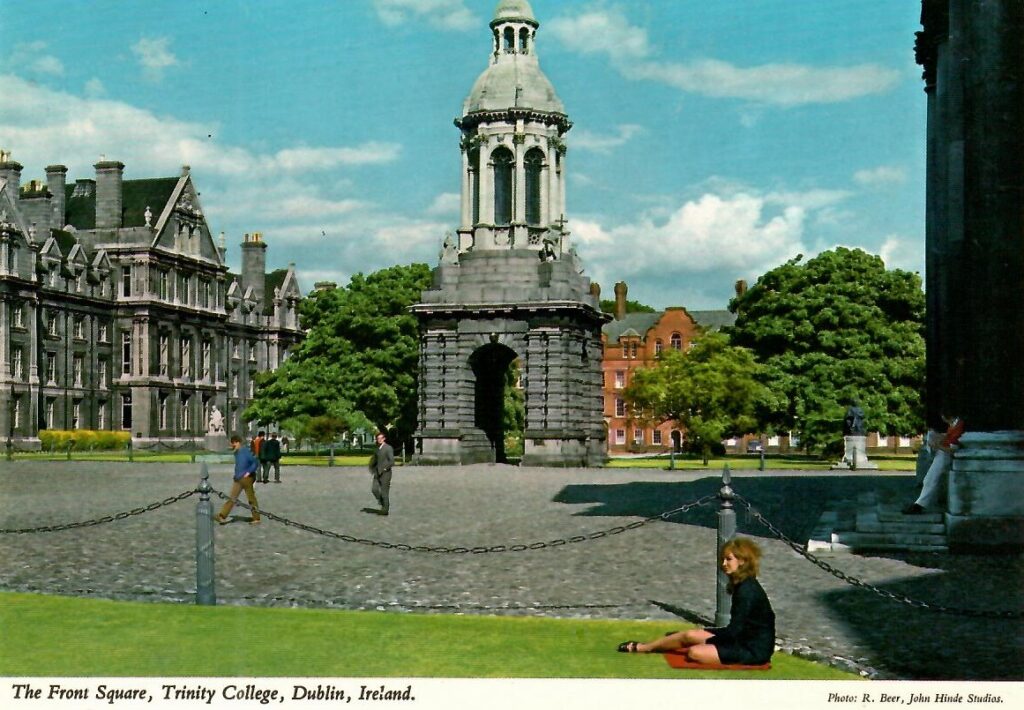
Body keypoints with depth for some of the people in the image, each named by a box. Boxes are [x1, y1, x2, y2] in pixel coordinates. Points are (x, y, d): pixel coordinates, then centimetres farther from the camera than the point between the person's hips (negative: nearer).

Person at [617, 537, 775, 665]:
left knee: (695, 652, -21)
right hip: (744, 638, 9)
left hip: (755, 649, -9)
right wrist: (707, 639, 9)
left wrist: (705, 642, -9)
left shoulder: (747, 590, -23)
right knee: (690, 635, 7)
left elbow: (734, 630, -22)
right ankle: (641, 647, 22)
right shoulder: (742, 585, 7)